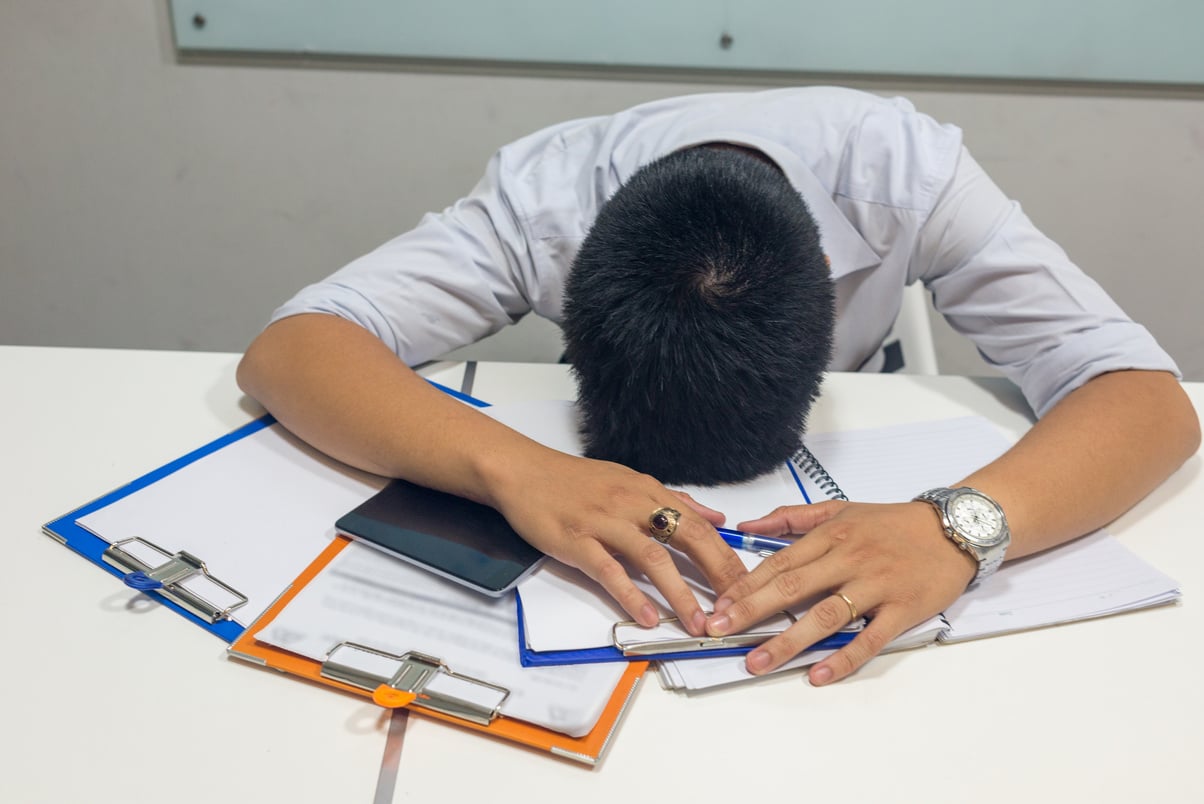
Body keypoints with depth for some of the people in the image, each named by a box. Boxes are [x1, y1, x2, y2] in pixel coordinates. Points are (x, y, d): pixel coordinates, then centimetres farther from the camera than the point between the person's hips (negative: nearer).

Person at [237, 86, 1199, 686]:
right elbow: (283, 350, -41)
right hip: (596, 464, -1)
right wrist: (512, 467, -58)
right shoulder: (546, 195, -35)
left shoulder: (906, 172, -35)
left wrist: (959, 523, -56)